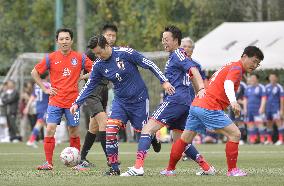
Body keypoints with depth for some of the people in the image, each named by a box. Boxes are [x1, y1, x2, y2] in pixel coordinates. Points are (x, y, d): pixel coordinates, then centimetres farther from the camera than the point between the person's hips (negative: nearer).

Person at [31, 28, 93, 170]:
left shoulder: (80, 58, 0)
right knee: (50, 130, -9)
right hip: (55, 101, 0)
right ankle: (48, 163, -3)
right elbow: (34, 73, 8)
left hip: (73, 102, 0)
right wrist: (45, 89, 2)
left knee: (74, 132, 5)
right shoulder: (51, 58, 0)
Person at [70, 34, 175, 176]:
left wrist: (164, 81, -14)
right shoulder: (99, 65, -4)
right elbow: (90, 85, 4)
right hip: (120, 101, 4)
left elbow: (149, 64, -13)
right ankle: (114, 168, -9)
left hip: (139, 99, -3)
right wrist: (77, 103, -4)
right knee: (110, 130, -15)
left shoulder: (125, 53, -18)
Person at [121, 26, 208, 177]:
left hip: (175, 100, -11)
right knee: (179, 140, 19)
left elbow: (193, 70, -20)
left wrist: (201, 89, -33)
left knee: (147, 129, -15)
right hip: (186, 102, 11)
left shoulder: (178, 54, -6)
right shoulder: (175, 56, 23)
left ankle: (138, 167, -27)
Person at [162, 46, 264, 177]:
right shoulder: (237, 68, -7)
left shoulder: (229, 66, 23)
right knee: (235, 134, -9)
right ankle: (232, 170, -8)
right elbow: (228, 84, -27)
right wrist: (233, 101, -43)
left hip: (196, 104, 10)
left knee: (185, 139, 18)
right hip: (210, 108, -10)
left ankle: (170, 169, 28)